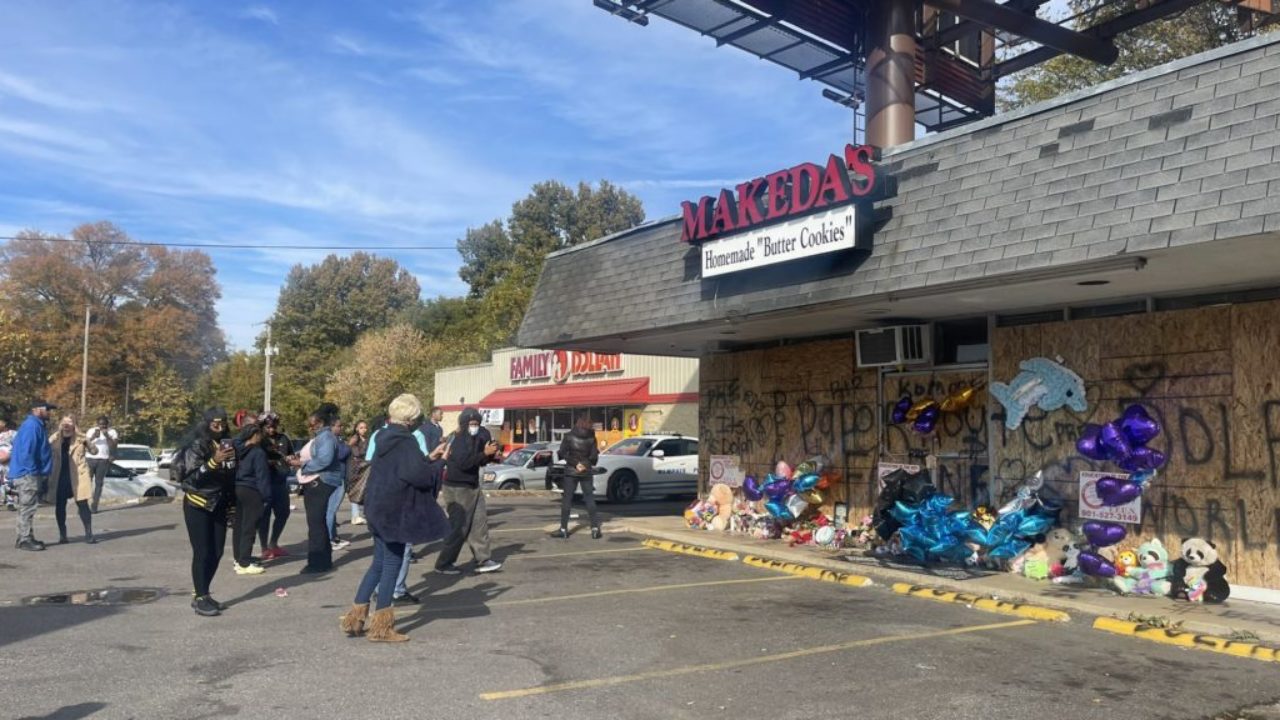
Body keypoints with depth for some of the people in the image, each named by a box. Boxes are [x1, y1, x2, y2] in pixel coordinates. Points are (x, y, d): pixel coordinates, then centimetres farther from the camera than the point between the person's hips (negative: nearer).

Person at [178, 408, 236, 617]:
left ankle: (202, 595, 18)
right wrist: (214, 461, -31)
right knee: (202, 553, -6)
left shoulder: (228, 444, 5)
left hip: (219, 506, 6)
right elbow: (193, 477, -20)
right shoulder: (196, 446, -12)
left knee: (217, 552, 7)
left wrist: (231, 501, 14)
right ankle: (200, 598, 2)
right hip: (198, 506, -6)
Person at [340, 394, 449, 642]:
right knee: (392, 565, 1)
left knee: (379, 563, 18)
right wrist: (439, 465, -6)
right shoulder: (406, 441, -17)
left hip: (379, 509, 9)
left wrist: (428, 458, 18)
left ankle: (355, 618, 20)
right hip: (395, 511, -9)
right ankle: (381, 627, 9)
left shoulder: (385, 437, 10)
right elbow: (419, 475, -23)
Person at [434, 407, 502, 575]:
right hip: (457, 489, -8)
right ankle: (443, 564, 8)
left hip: (472, 487, 8)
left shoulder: (478, 438, 6)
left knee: (479, 523, 8)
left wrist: (490, 453, -8)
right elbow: (463, 463, -31)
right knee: (459, 528, -3)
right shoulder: (459, 441, -17)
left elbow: (481, 462, 11)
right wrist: (485, 453, -30)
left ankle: (482, 561, 13)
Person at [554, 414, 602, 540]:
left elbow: (562, 453, -9)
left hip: (571, 471, -1)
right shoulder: (591, 438, -3)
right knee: (590, 499, 7)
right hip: (586, 472, 1)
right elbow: (594, 456, -6)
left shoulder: (569, 436, -5)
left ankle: (564, 529, 6)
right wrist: (586, 464, 9)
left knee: (567, 499, 6)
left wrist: (575, 463, -5)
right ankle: (595, 528, 1)